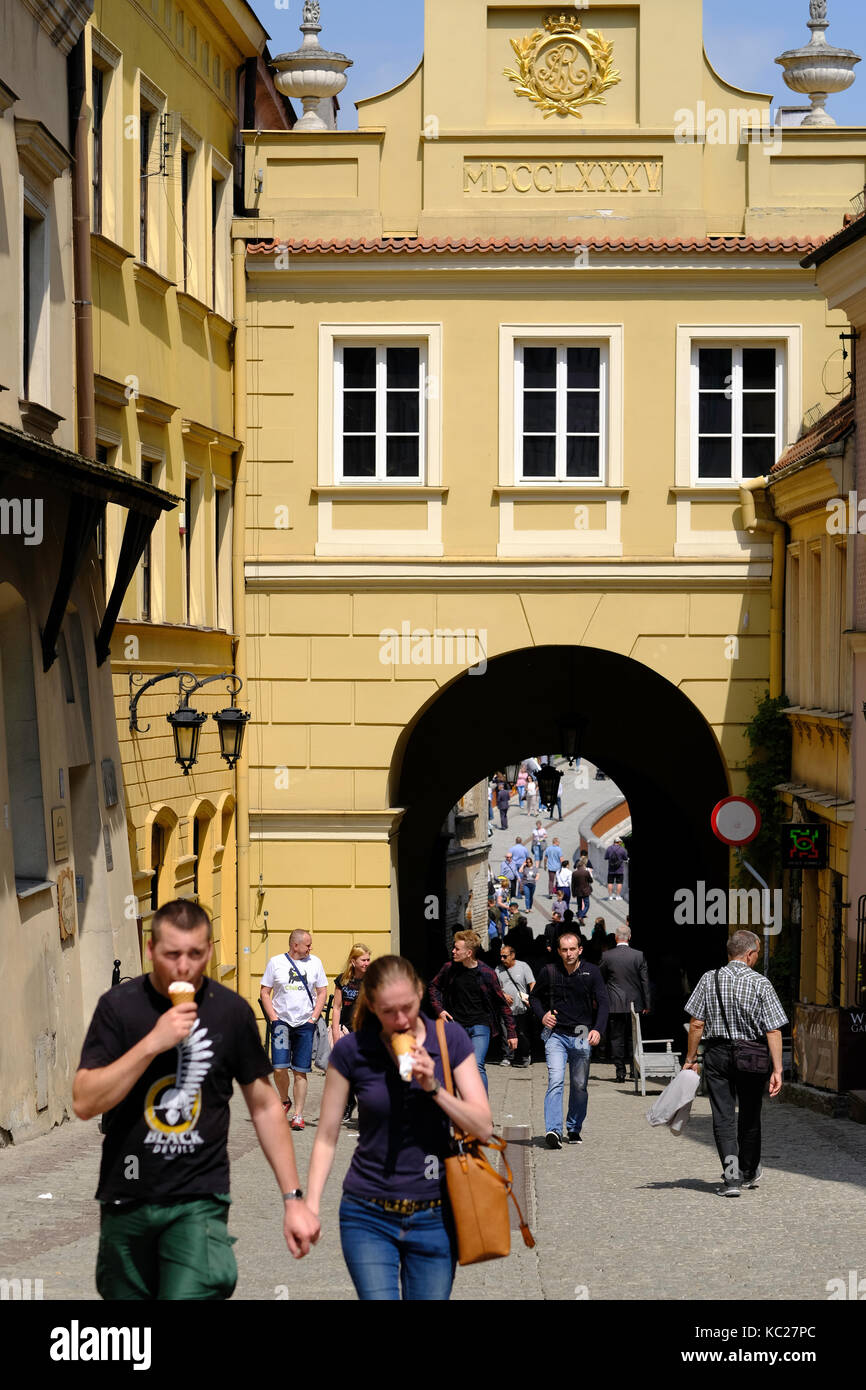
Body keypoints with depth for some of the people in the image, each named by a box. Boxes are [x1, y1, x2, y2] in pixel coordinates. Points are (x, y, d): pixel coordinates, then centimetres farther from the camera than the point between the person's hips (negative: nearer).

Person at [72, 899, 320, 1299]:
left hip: (199, 1201, -1)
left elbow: (264, 1106, 6)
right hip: (127, 1201, 1)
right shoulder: (119, 1006, -4)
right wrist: (152, 1043, -21)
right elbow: (84, 1103, -12)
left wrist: (293, 1198, 4)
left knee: (190, 1294, -20)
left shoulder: (231, 1011, -2)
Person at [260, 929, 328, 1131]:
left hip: (305, 1024, 1)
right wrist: (274, 1018, -5)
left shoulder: (315, 963, 8)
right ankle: (284, 1101, 17)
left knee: (301, 1071, -1)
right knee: (279, 1068, -10)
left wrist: (313, 1018, 0)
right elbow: (264, 992, 5)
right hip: (282, 1023, -1)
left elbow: (322, 992, 12)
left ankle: (298, 1114, 4)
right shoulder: (275, 962, 3)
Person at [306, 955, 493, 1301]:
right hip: (369, 1217, -1)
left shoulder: (450, 1040, -3)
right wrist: (311, 1205, -9)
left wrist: (433, 1087, -18)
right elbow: (326, 1138, 0)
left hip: (434, 1217, 1)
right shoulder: (351, 1051, -7)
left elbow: (483, 1128, -5)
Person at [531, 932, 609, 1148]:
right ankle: (553, 1131, -24)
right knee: (555, 1081, -17)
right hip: (556, 1035, -1)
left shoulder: (591, 972, -2)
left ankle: (574, 1129, 25)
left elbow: (603, 1003, -5)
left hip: (582, 1037, 1)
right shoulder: (548, 972, -1)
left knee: (579, 1086, 8)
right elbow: (534, 997, 15)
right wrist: (542, 1016, -5)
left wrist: (598, 1029, -20)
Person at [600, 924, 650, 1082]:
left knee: (617, 1038, 5)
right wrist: (647, 1004, 5)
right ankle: (634, 1070, 10)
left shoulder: (607, 956, -5)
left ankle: (620, 1072, 4)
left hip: (615, 1004, -1)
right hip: (634, 1003, 1)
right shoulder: (639, 956, -4)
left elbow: (601, 980, 4)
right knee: (633, 1038, 11)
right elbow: (645, 981, -1)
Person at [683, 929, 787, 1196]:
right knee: (750, 1115, 17)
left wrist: (690, 1059, 5)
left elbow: (696, 1024, -3)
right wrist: (777, 1069, -12)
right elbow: (773, 1030, -13)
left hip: (717, 1053, 0)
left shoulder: (709, 979, -4)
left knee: (723, 1117, 2)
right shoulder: (760, 983, -10)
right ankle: (749, 1172, 34)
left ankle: (731, 1177, -10)